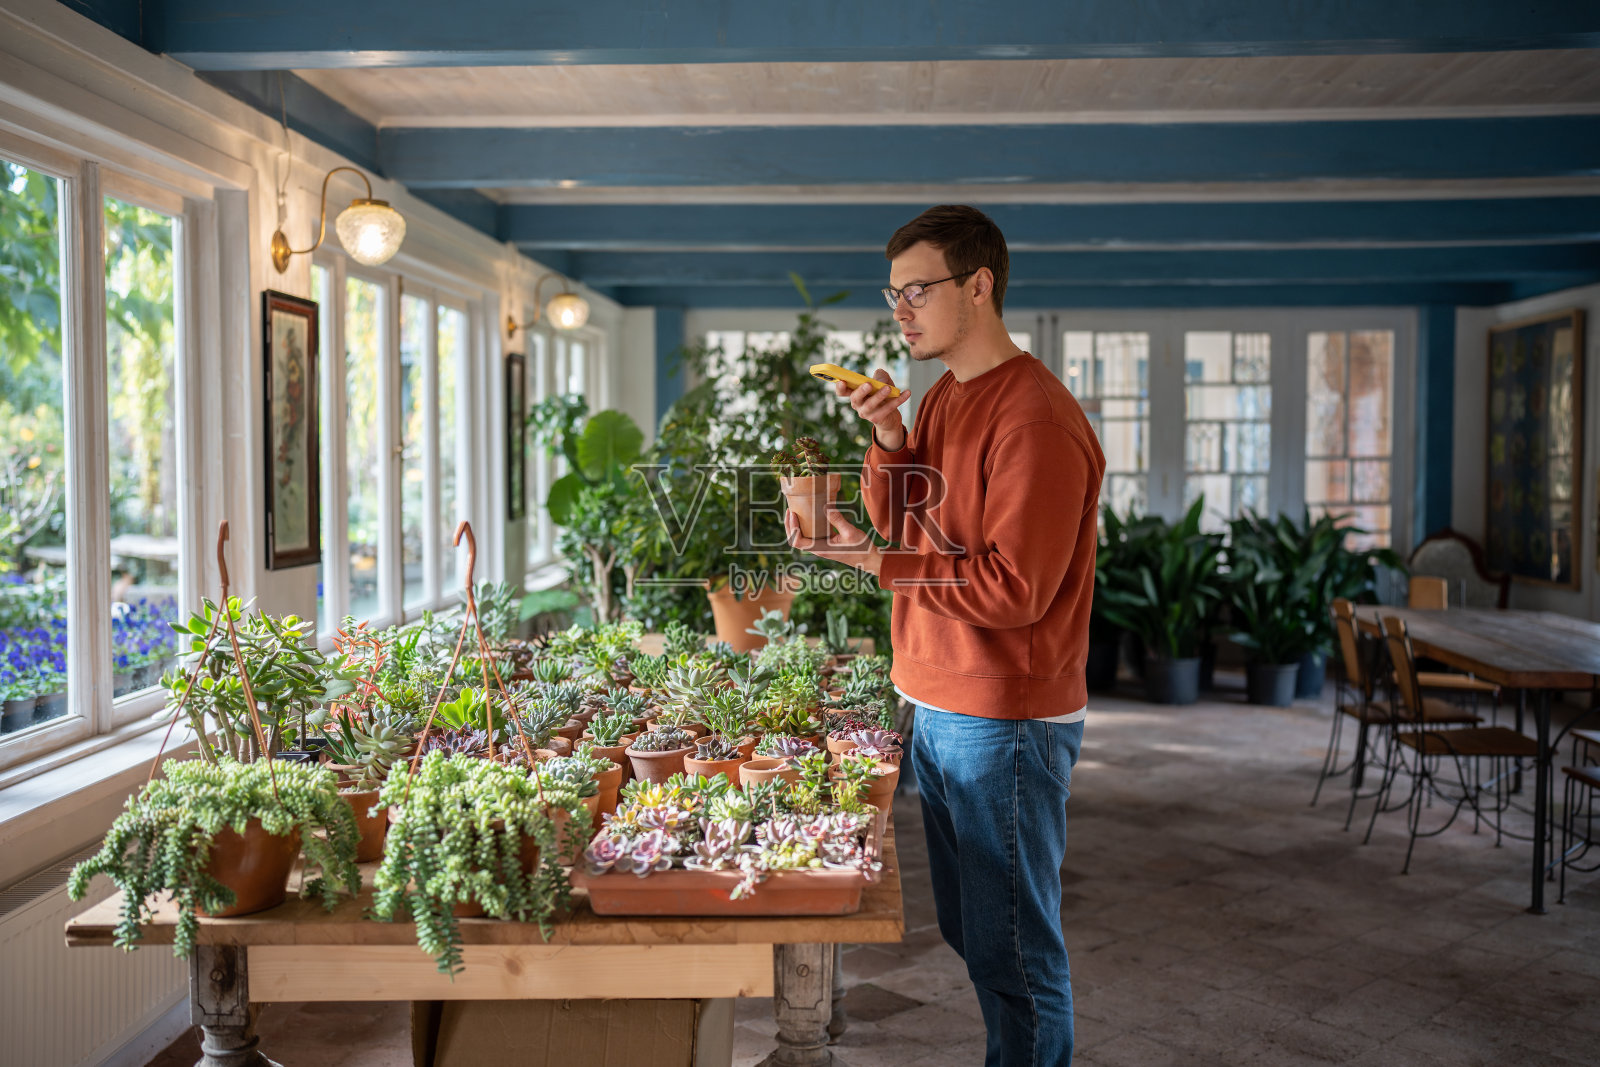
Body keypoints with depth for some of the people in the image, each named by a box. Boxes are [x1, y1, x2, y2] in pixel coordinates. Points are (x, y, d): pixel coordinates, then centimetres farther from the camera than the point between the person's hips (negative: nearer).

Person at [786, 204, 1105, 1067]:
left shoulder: (1036, 418, -19)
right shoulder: (943, 396, 12)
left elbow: (1013, 589, -22)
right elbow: (903, 523, 14)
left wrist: (874, 561, -21)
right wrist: (888, 440, -2)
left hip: (1006, 723, -9)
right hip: (937, 707, 10)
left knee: (1014, 950, 2)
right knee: (967, 929, 20)